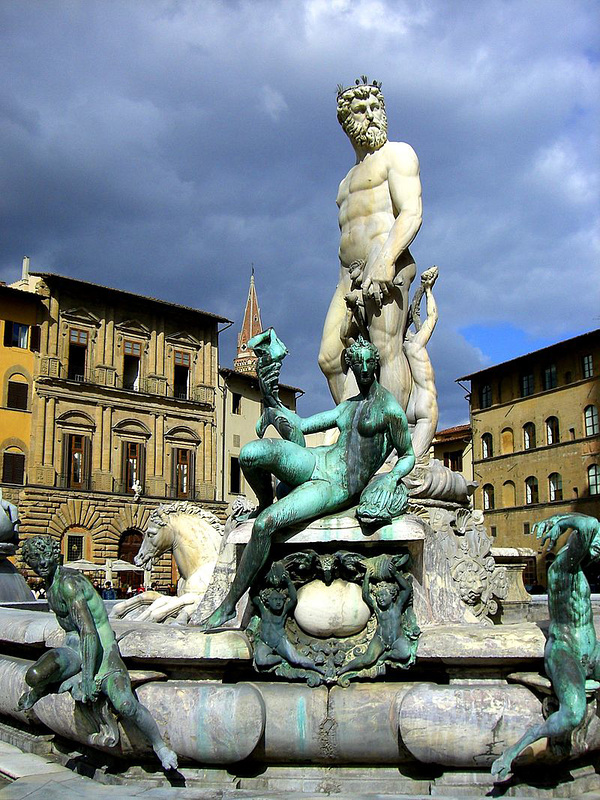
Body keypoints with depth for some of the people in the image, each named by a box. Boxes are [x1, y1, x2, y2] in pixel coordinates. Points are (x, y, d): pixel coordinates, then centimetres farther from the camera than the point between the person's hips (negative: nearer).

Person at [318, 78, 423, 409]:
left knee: (386, 348, -20)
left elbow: (412, 213, -7)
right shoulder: (349, 179, 33)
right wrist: (348, 292, 13)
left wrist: (384, 260, -23)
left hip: (388, 265, -8)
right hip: (351, 274, 8)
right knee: (331, 356, -2)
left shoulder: (397, 153, 9)